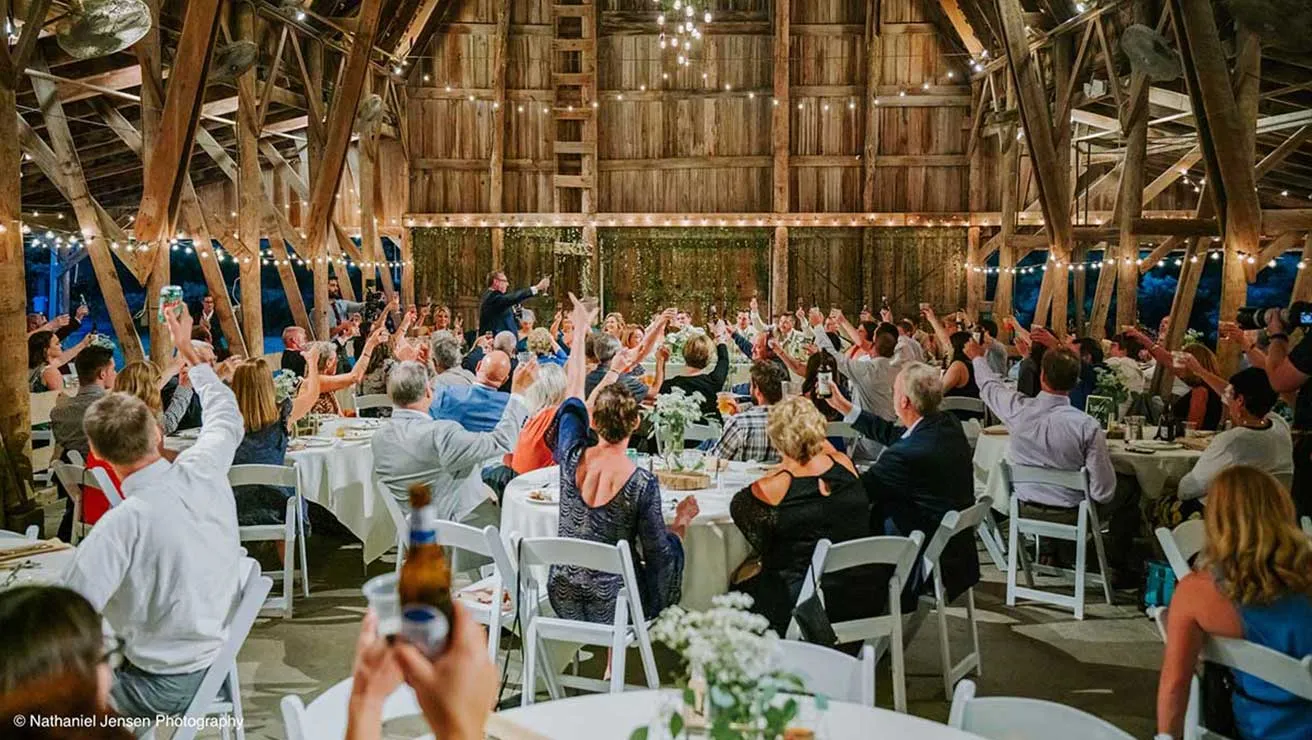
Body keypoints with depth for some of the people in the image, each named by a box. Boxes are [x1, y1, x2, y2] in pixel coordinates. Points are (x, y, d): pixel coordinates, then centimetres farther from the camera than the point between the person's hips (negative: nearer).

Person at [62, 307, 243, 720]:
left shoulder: (126, 521, -28)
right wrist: (187, 349, 22)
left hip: (168, 685, -7)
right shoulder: (203, 471, -11)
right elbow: (227, 418, 11)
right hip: (218, 653, 7)